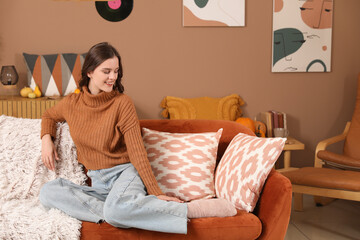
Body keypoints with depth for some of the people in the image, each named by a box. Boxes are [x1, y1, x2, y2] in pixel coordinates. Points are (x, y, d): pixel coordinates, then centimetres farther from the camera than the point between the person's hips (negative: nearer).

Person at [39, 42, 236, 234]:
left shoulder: (122, 102, -7)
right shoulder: (71, 103, 4)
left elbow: (137, 151, -9)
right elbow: (49, 116, 28)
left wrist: (155, 192, -15)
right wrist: (46, 138, 5)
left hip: (125, 172, -4)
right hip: (97, 182, 5)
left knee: (116, 209, -38)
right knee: (48, 192, -21)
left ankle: (190, 209, -25)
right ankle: (114, 214, -26)